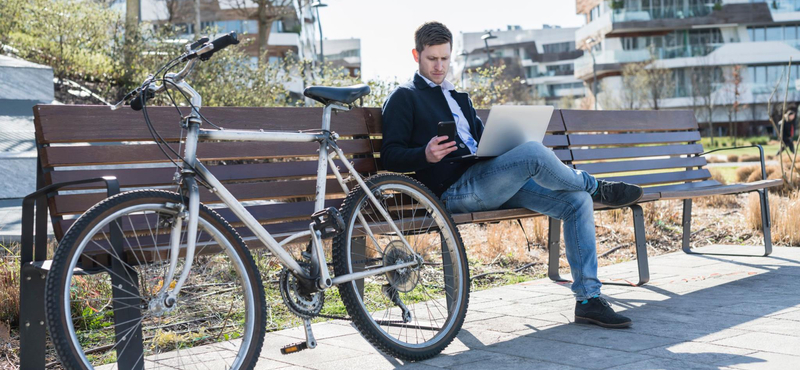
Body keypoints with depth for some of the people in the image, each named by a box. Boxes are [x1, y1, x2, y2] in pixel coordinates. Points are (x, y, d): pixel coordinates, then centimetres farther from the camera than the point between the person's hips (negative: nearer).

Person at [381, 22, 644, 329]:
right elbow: (390, 156, -3)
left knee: (577, 201, -9)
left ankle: (588, 300, -9)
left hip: (491, 182, 8)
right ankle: (597, 188, 1)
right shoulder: (404, 98, 6)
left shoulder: (459, 99, 30)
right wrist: (426, 155, -24)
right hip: (455, 191, -8)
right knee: (534, 152, -30)